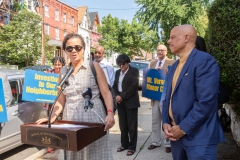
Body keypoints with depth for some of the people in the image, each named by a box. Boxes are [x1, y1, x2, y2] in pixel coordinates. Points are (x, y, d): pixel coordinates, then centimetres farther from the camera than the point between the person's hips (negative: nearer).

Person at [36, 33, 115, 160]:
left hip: (93, 119, -3)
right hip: (70, 121, 4)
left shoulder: (94, 67, -1)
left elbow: (106, 93, -6)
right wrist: (52, 117, -1)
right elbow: (61, 100, 13)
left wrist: (110, 113, -20)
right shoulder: (63, 71, 10)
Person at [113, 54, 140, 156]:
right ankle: (124, 144, 23)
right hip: (120, 102, 5)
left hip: (130, 101, -5)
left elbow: (134, 86, -12)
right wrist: (116, 96, -5)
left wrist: (122, 96, -15)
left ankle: (132, 147, 10)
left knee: (132, 125, 1)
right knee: (122, 124, 9)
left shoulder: (134, 71, -3)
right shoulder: (117, 72, 14)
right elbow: (115, 85, 14)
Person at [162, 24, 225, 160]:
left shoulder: (205, 61, -12)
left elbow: (205, 101, -21)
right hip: (176, 133, 8)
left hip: (198, 136, -8)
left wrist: (184, 128, -16)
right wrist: (165, 123, 0)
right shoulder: (174, 66, 15)